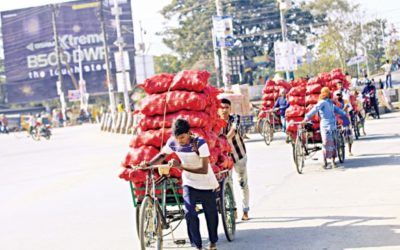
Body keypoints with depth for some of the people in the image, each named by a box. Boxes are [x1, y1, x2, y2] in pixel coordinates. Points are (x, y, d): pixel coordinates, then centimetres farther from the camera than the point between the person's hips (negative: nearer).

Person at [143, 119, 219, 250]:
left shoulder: (200, 143, -28)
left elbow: (204, 170, -29)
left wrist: (182, 167, -36)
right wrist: (149, 164, -16)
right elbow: (162, 155, 3)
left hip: (207, 185, -3)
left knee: (211, 214, 10)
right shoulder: (173, 142, -15)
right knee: (190, 213, -14)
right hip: (189, 183, 3)